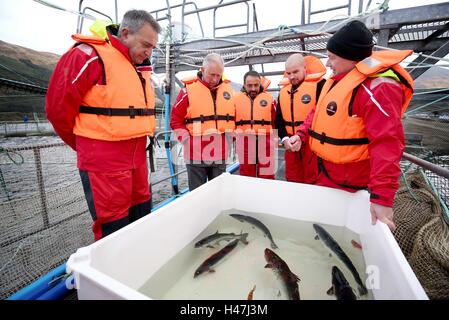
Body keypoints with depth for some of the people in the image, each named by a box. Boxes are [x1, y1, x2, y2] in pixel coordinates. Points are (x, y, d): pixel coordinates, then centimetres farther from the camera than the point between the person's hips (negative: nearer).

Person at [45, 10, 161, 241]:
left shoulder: (140, 66, 14)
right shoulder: (90, 55, -10)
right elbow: (59, 108, -10)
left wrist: (136, 143, 13)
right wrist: (89, 147, 1)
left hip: (137, 157, 8)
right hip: (104, 160, -7)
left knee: (141, 215, 18)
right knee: (113, 227, 1)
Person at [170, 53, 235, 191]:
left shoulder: (228, 89, 9)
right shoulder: (189, 89, -4)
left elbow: (234, 118, 16)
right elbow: (176, 120, -3)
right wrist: (187, 141, -9)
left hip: (220, 155, 4)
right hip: (196, 155, -3)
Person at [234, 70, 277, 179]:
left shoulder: (269, 98, 3)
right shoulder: (236, 99, 3)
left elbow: (276, 121, 6)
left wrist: (275, 137, 2)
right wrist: (234, 137, 6)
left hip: (265, 142, 0)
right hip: (244, 143, 1)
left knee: (267, 176, 8)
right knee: (246, 175, 14)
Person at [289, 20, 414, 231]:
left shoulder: (378, 87, -21)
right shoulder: (339, 79, 8)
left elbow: (386, 144, -28)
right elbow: (319, 112, 17)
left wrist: (381, 196, -31)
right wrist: (302, 134, 0)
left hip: (350, 183, -8)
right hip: (327, 173, 8)